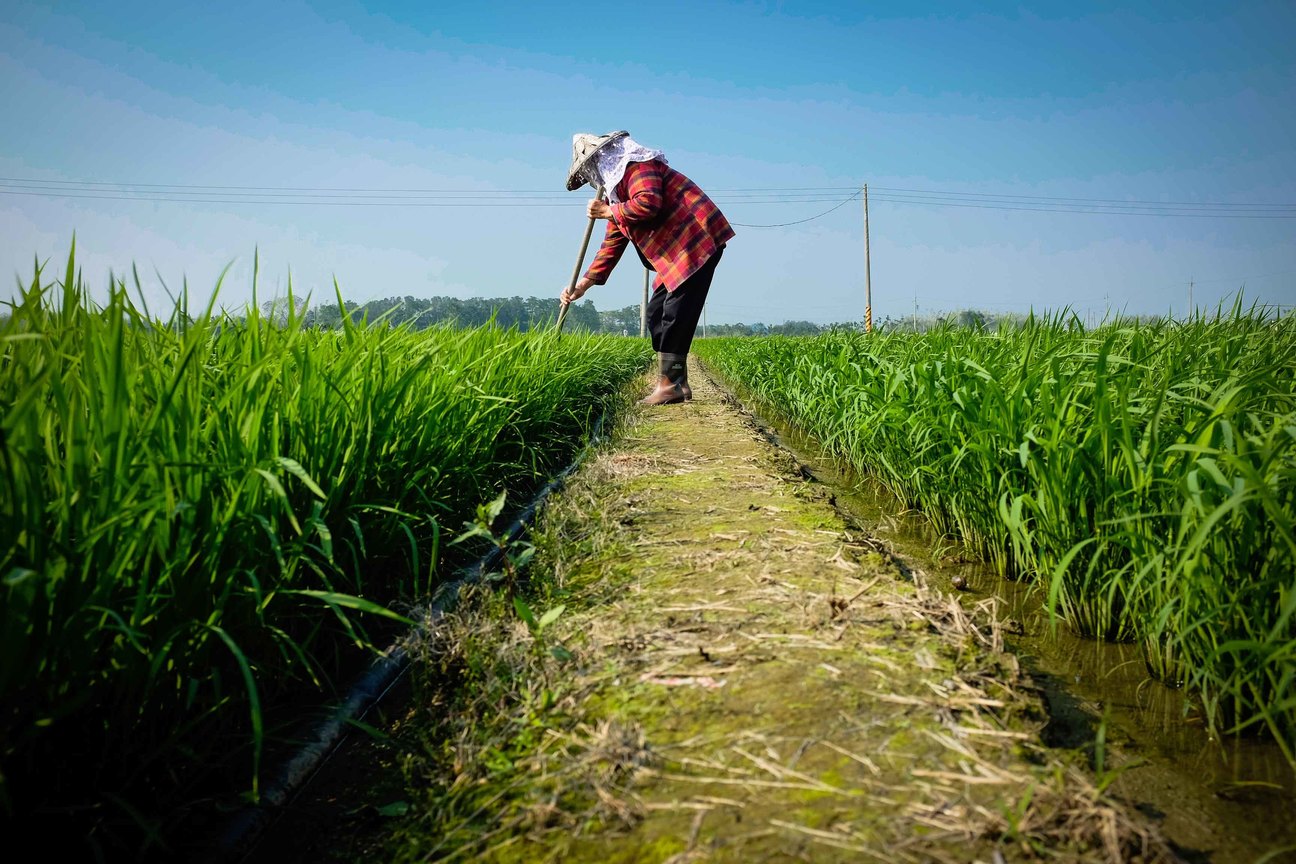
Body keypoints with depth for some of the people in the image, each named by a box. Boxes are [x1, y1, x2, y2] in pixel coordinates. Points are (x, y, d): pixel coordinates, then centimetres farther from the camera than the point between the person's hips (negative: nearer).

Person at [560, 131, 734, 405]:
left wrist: (607, 211, -11)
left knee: (675, 314, -12)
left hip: (698, 241, -10)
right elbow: (612, 244, 21)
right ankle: (677, 383, 10)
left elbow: (648, 203, -26)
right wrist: (583, 284, 14)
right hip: (676, 256, 10)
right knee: (657, 313, 8)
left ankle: (671, 384, -8)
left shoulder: (636, 165, -6)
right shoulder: (618, 188, 22)